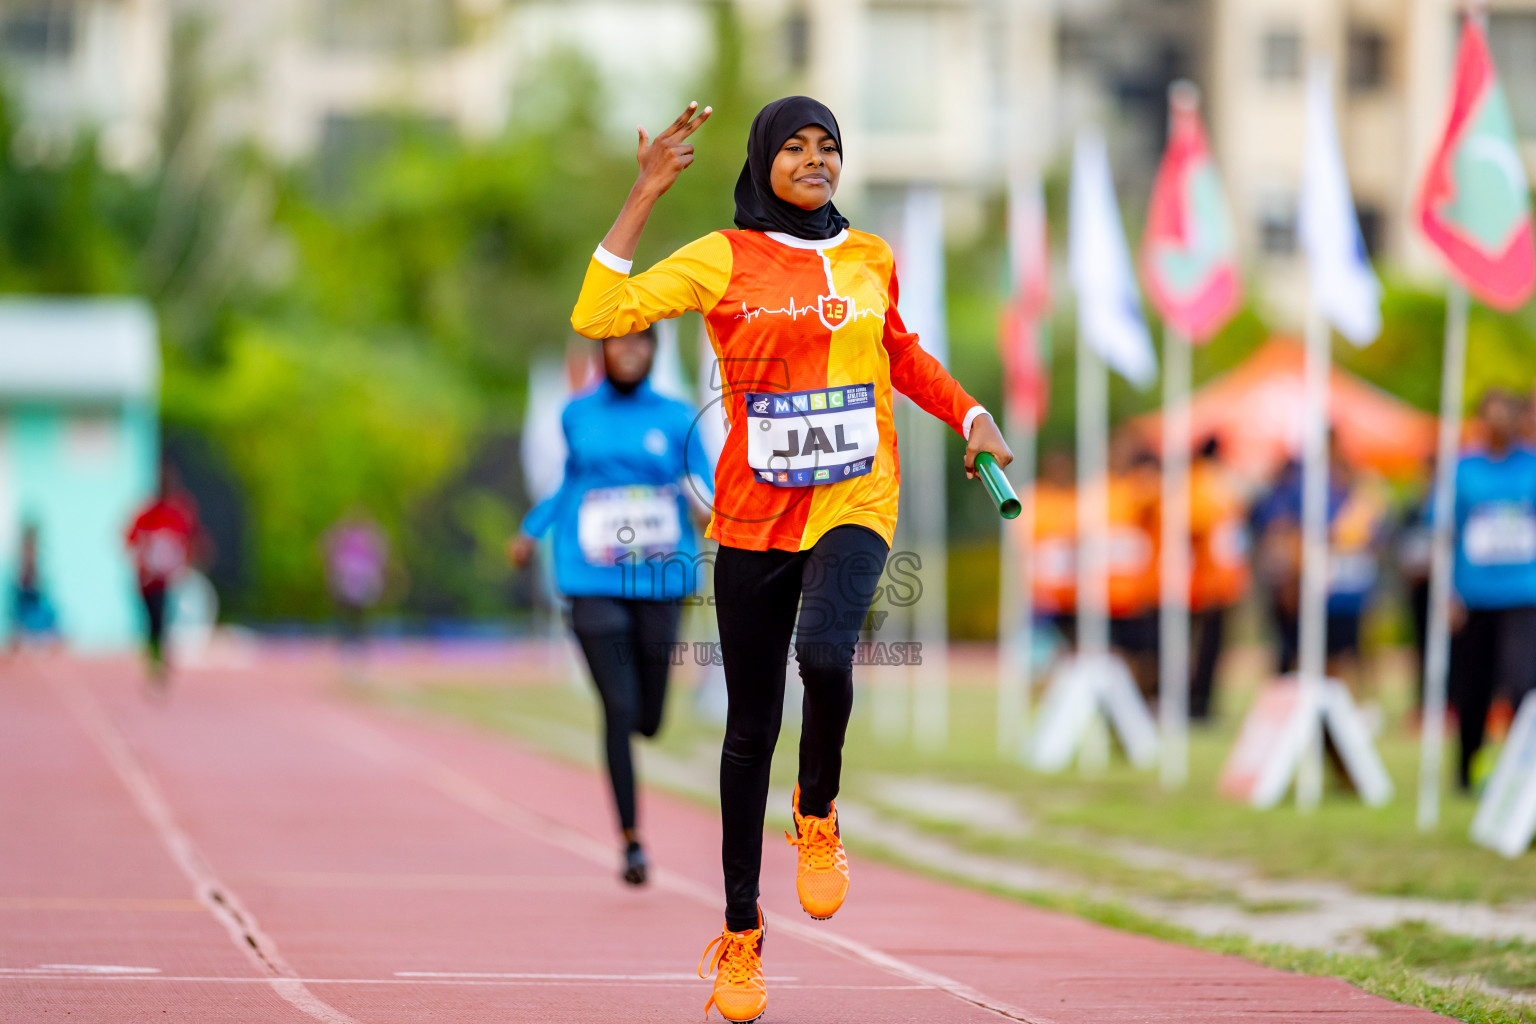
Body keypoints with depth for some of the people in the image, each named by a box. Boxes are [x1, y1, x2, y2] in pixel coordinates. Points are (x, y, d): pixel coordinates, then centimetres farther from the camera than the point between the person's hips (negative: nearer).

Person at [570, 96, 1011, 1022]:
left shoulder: (871, 259, 8)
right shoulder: (724, 260, -2)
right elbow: (597, 316, -12)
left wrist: (971, 417, 15)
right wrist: (646, 195, -13)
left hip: (855, 506, 1)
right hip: (754, 518, 0)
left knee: (825, 656, -29)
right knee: (751, 728, 5)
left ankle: (818, 818, 1)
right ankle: (741, 933, 20)